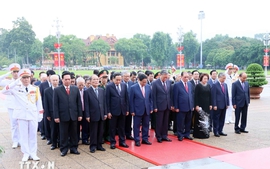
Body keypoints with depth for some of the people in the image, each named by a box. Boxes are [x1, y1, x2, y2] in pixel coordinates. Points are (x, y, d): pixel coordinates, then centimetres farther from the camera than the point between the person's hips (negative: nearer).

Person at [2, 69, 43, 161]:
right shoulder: (16, 88, -1)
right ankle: (26, 153, 14)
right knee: (23, 135, 5)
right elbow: (4, 91, -18)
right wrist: (16, 82, -22)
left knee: (33, 135, 7)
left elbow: (39, 103, 6)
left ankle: (33, 153, 15)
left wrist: (40, 115, 3)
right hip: (22, 115, -1)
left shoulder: (35, 89, 3)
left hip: (33, 115, 1)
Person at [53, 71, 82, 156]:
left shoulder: (75, 89, 5)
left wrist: (80, 114, 2)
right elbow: (55, 104, -3)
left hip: (74, 115, 2)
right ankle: (64, 149, 17)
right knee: (63, 134, 6)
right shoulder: (57, 90, -1)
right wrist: (56, 116, -8)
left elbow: (79, 102, 6)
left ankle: (73, 148, 22)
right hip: (63, 116, -2)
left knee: (74, 133, 10)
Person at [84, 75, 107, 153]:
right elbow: (86, 105, -7)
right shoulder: (87, 91, -5)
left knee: (100, 131, 10)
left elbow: (104, 102, 9)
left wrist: (105, 113, 6)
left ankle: (99, 145, 22)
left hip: (101, 115, 4)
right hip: (93, 115, -4)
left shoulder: (102, 90, 8)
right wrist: (87, 116, -11)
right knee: (93, 132, 5)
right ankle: (93, 146, 16)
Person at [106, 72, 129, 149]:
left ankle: (122, 141, 23)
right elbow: (107, 100, -7)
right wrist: (108, 111, -9)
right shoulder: (109, 86, -7)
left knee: (122, 127, 12)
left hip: (122, 110, 4)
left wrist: (127, 109, 5)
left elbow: (126, 98, 8)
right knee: (112, 128, 7)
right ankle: (112, 142, 18)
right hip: (113, 111, -3)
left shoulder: (124, 85, 4)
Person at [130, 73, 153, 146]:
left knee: (146, 125, 12)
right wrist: (132, 111, -9)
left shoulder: (148, 87, 2)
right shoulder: (133, 88, -9)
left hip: (147, 110, 4)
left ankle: (145, 139, 23)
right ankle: (137, 140, 15)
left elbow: (150, 98, 8)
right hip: (137, 110, -4)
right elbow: (131, 100, -7)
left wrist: (151, 108, 4)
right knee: (136, 126, 5)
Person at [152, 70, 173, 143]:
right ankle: (158, 137, 16)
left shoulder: (169, 82, 4)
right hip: (159, 106, -4)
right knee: (159, 122, 5)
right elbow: (154, 96, -9)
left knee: (166, 122, 11)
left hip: (167, 106, 5)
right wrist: (155, 107, -11)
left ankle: (164, 136, 22)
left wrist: (171, 104, 6)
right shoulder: (155, 83, -10)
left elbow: (170, 94, 10)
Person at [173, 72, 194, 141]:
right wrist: (176, 107, -11)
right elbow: (175, 97, -8)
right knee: (180, 122, 3)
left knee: (188, 122, 13)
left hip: (189, 107, 5)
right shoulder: (177, 85, -7)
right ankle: (180, 135, 14)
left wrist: (193, 105, 9)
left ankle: (187, 134, 25)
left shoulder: (190, 84, 10)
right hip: (181, 107, -5)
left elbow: (192, 95, 13)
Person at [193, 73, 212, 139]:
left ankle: (205, 133, 15)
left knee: (206, 120, 7)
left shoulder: (208, 86, 10)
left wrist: (210, 104, 9)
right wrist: (196, 105, -15)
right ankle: (198, 134, 5)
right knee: (199, 119, -3)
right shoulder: (198, 86, -7)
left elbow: (210, 96, 13)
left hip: (207, 106, 6)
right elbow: (196, 96, -10)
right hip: (200, 106, -5)